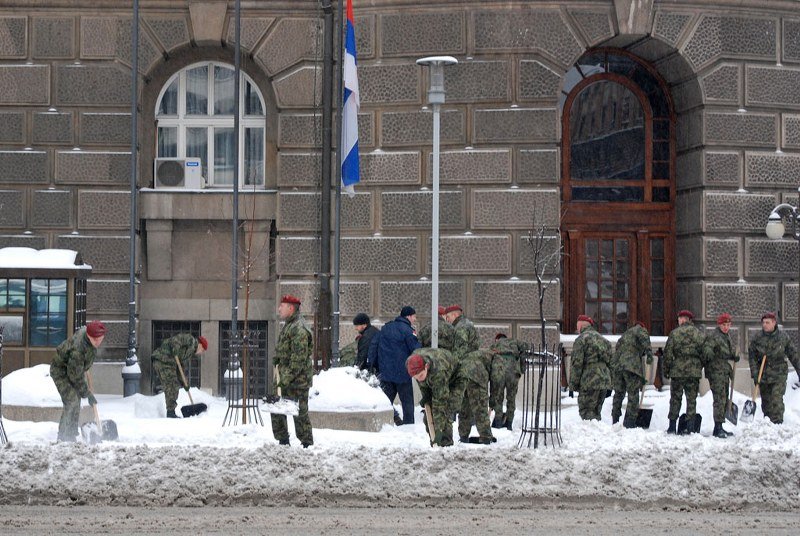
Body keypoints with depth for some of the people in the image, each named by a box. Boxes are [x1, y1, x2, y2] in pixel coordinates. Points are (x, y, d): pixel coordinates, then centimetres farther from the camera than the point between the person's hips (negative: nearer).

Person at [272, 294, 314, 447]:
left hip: (297, 380, -10)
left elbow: (299, 358, -22)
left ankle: (307, 444, 2)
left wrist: (286, 378, -23)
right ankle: (283, 441, 22)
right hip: (283, 378, 10)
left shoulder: (299, 329, -17)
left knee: (300, 412, -5)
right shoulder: (288, 326, 17)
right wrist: (277, 368, 16)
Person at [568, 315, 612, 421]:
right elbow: (609, 361, 21)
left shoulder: (581, 339, -6)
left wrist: (573, 385, -8)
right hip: (604, 381, 8)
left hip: (589, 382, -8)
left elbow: (576, 364, -11)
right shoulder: (603, 339, 20)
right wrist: (609, 383, 22)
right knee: (596, 411, 14)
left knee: (586, 411, -6)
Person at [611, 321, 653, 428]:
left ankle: (615, 422, 22)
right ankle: (629, 424, -6)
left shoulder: (624, 335, 33)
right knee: (633, 396, -2)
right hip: (631, 366, -7)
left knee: (618, 394, 17)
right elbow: (644, 338, -13)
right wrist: (649, 353, -22)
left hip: (616, 367, 7)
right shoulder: (639, 329, 13)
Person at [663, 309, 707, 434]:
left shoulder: (674, 333, -3)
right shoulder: (699, 334, 4)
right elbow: (704, 353, 4)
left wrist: (666, 370, 5)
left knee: (675, 399, 7)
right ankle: (690, 427, 2)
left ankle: (672, 426, 9)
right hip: (694, 371, 1)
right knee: (691, 399, 6)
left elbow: (668, 353, -3)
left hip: (677, 371, -1)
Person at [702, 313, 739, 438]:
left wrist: (734, 356, 8)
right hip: (715, 371, -10)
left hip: (725, 371, 10)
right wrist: (709, 354, -44)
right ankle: (718, 428, -15)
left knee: (724, 399, 13)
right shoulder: (713, 336, -9)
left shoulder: (727, 336, 19)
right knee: (720, 399, -15)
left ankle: (719, 428, 21)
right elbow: (707, 347, -23)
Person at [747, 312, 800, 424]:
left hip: (779, 375, -2)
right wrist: (755, 374, -7)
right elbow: (752, 357, 1)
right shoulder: (757, 339, 0)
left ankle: (777, 423, -15)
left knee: (776, 400, -15)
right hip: (763, 375, 2)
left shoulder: (783, 337, -2)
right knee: (766, 402, 10)